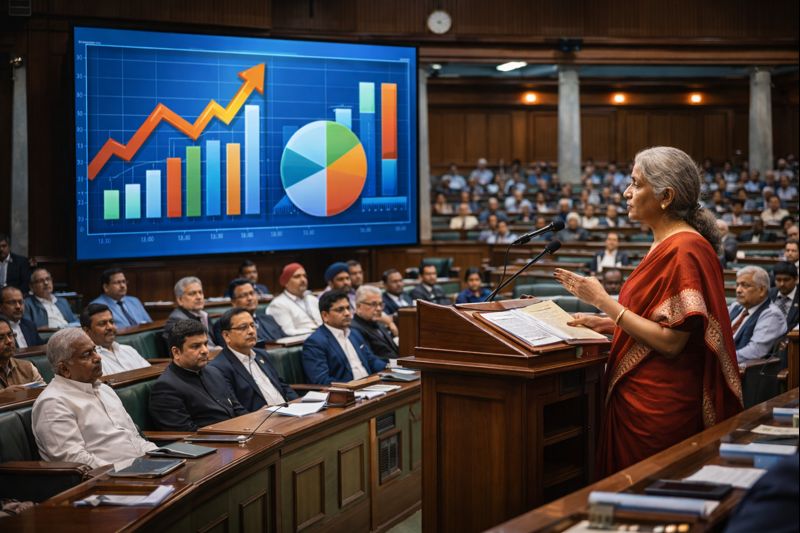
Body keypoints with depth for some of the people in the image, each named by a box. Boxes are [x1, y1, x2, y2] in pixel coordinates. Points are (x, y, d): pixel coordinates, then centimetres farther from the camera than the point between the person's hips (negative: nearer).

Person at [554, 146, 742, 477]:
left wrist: (603, 301, -18)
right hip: (641, 393, 9)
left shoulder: (685, 250, -17)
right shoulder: (666, 244, 12)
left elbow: (670, 341, -22)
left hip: (660, 406, -9)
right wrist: (607, 324, 7)